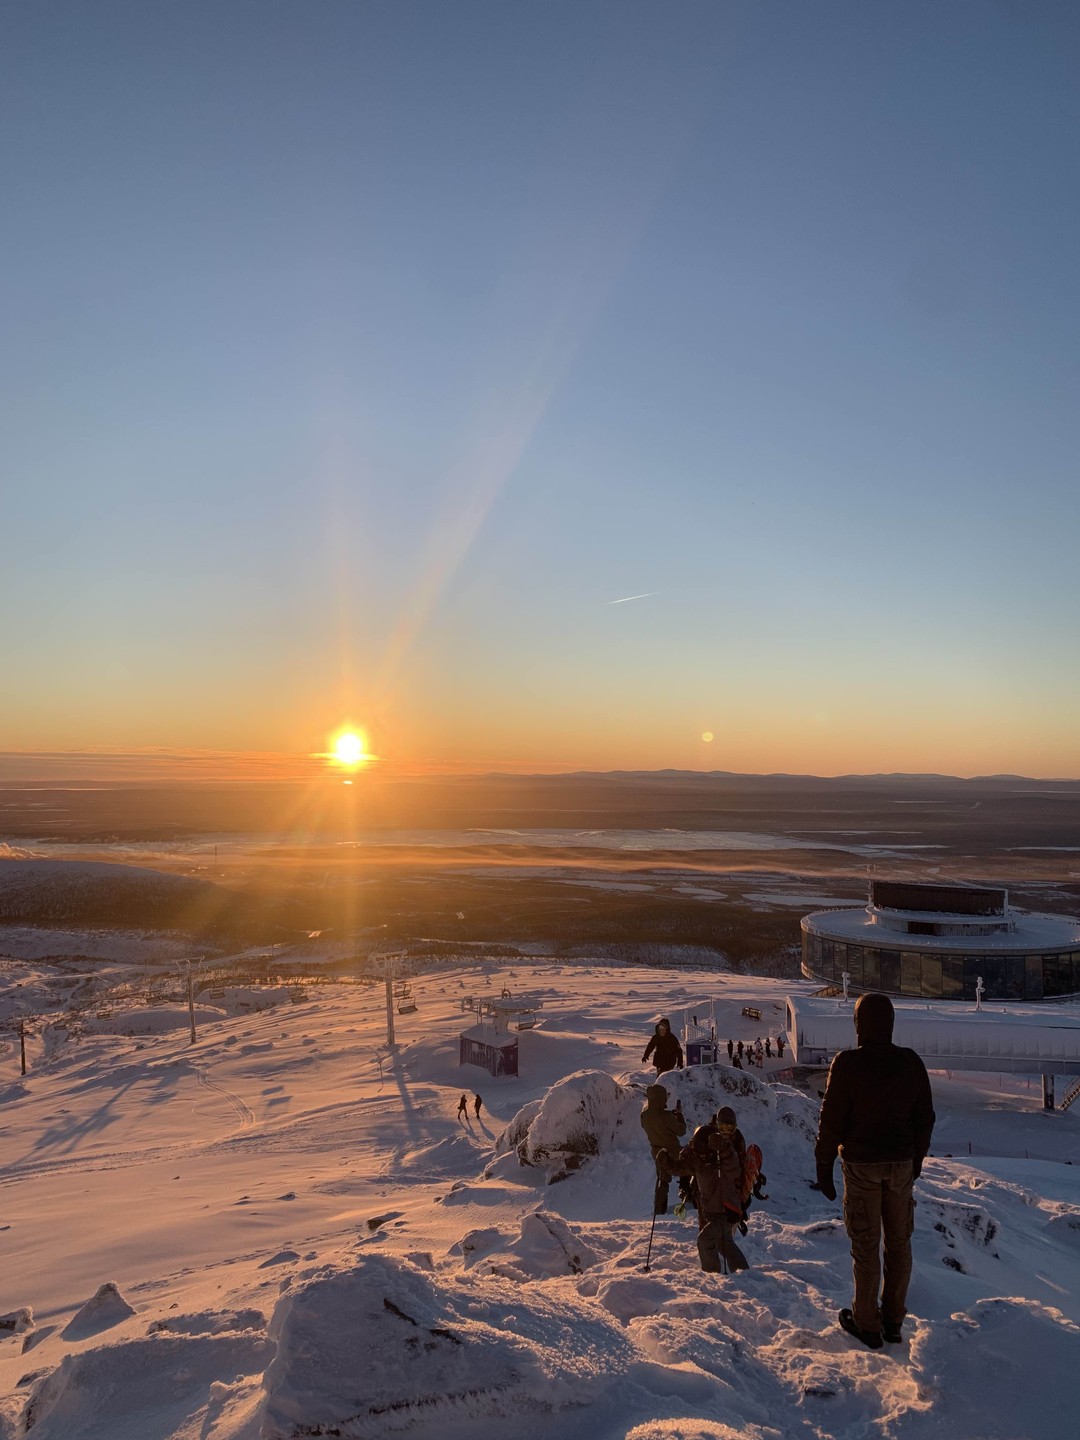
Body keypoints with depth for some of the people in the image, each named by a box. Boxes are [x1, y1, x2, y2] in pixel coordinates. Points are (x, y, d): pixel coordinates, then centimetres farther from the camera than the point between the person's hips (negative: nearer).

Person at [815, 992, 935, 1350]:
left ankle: (867, 1324, 17)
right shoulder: (911, 1062, -2)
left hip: (861, 1163, -4)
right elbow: (925, 1118, 7)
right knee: (899, 1242, 15)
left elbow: (831, 1120, -11)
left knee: (865, 1245, 6)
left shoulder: (847, 1064, -15)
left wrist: (823, 1167, -1)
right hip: (901, 1164, 4)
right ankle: (894, 1321, 25)